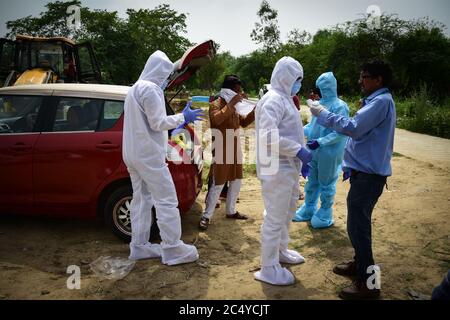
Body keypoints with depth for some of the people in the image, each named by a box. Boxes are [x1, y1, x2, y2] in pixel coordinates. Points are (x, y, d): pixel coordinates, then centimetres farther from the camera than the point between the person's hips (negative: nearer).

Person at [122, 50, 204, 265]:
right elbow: (158, 123, -16)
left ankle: (139, 246, 19)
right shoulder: (151, 89, -13)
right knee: (166, 201, -5)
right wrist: (182, 117, -4)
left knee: (141, 199, 13)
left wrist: (176, 120, 21)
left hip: (132, 153, 10)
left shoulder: (135, 88, 18)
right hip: (148, 155, -10)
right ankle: (173, 250, 0)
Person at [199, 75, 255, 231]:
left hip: (235, 149, 8)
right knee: (218, 184, -7)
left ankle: (231, 211, 30)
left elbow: (244, 122, 19)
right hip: (221, 150, -8)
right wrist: (231, 105, -29)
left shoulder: (234, 106, 13)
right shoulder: (216, 104, -11)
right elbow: (216, 119, -31)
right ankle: (206, 216, 3)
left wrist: (255, 110, 4)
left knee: (236, 181, 15)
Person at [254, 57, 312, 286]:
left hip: (289, 168, 10)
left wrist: (300, 158, 17)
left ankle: (281, 251, 43)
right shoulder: (273, 100, -16)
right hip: (277, 170, -10)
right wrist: (298, 150, -22)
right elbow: (268, 136, -27)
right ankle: (269, 269, 13)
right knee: (275, 218, -1)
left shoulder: (284, 99, 17)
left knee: (287, 213, 23)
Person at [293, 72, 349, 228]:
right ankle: (308, 210, 35)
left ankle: (325, 216, 22)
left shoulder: (339, 106, -16)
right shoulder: (320, 103, 6)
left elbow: (340, 132, -21)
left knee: (326, 185, 6)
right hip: (314, 151, 7)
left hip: (329, 153, -7)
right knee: (312, 182, 18)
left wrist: (320, 142, -27)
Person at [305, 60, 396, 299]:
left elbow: (353, 127, -25)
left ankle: (369, 282, 4)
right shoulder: (376, 101, 16)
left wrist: (322, 113, -18)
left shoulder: (382, 101, -16)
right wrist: (350, 165, 17)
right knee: (359, 222, 19)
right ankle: (360, 265, 35)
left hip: (369, 174, -10)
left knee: (357, 225, -6)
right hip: (365, 171, 10)